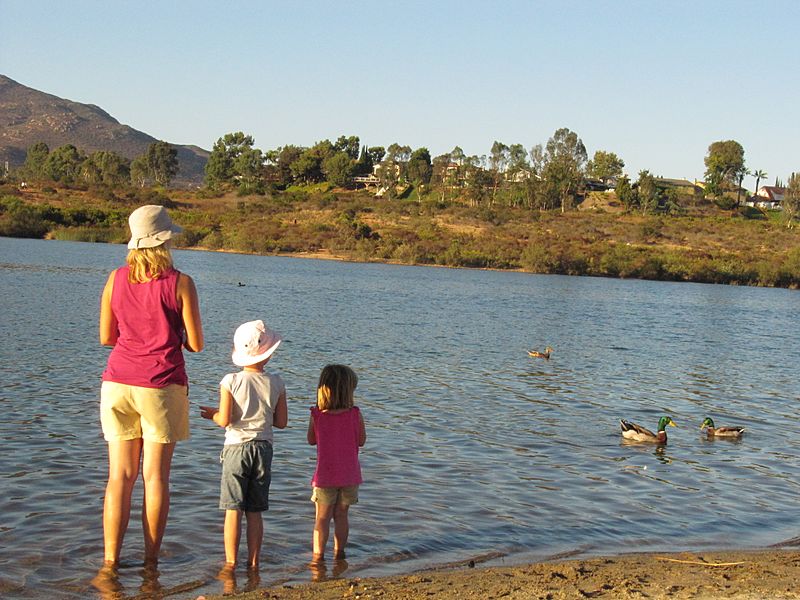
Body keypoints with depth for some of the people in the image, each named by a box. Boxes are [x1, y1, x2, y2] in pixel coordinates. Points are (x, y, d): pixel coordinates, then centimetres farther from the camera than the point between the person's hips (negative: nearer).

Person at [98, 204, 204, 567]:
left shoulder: (116, 279, 3)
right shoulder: (180, 283, -6)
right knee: (155, 476, 5)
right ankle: (151, 560, 11)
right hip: (161, 386, -3)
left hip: (118, 383, 3)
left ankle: (111, 559, 9)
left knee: (120, 475, 8)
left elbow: (106, 336, 8)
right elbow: (196, 344, -4)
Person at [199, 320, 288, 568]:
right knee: (255, 512, 10)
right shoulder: (276, 383, -2)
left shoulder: (231, 381, -9)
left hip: (236, 448, -2)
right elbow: (281, 422, 1)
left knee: (233, 510, 3)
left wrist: (212, 414, 9)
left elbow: (225, 420, -13)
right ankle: (253, 562, 13)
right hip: (263, 449, 3)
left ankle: (230, 562, 4)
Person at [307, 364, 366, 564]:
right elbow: (361, 441, -3)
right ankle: (339, 553, 24)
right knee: (341, 515, 15)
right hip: (349, 475, 0)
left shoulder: (316, 415, -11)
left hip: (325, 476, 0)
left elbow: (311, 440, 3)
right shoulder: (355, 414, -14)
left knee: (322, 517, 10)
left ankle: (318, 555, 12)